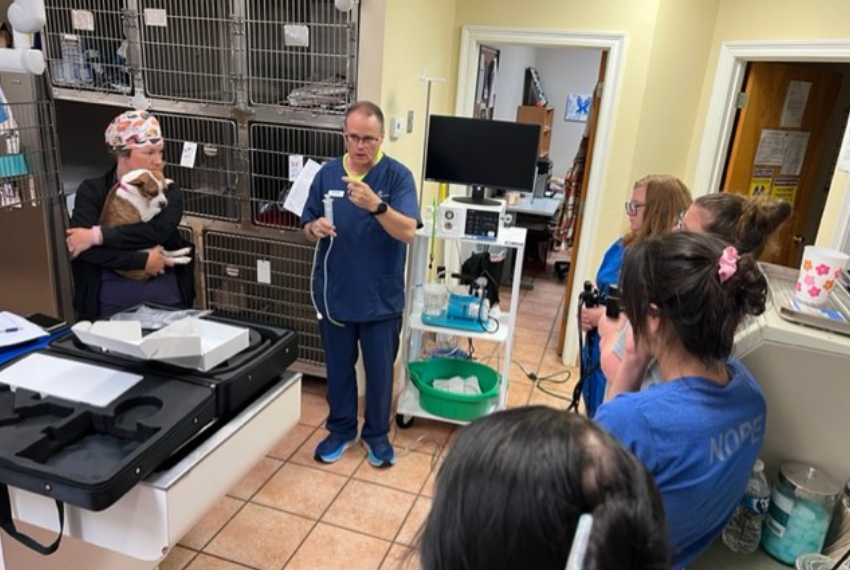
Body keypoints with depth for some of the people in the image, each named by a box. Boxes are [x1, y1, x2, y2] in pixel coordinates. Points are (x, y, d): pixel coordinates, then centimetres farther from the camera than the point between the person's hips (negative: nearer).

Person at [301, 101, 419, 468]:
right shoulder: (327, 174, 0)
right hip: (335, 294, 3)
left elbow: (408, 232, -23)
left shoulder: (398, 176, -11)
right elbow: (308, 227, 7)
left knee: (379, 371, 13)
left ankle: (377, 434, 35)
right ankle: (341, 428, 40)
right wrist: (315, 228, -17)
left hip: (381, 298, -3)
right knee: (338, 368, 18)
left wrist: (375, 205, -39)